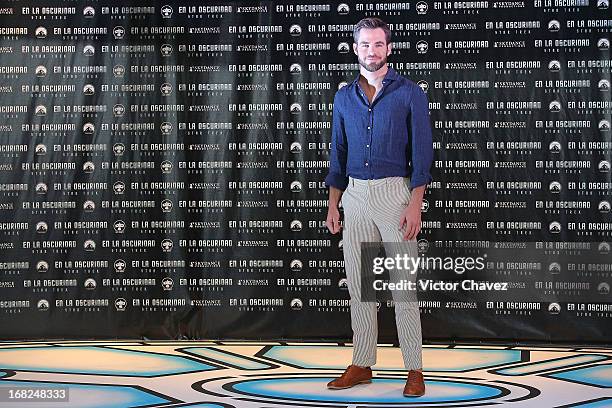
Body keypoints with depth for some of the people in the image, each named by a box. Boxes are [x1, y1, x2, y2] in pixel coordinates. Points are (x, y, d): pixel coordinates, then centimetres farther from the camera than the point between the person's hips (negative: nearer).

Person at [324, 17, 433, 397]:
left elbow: (422, 152, -6)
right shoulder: (345, 96, 12)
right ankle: (362, 365, 17)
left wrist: (415, 206, -14)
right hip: (355, 195, 5)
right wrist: (333, 204, 9)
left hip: (395, 192, -4)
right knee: (359, 284, 8)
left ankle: (415, 369, 5)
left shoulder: (410, 93, -2)